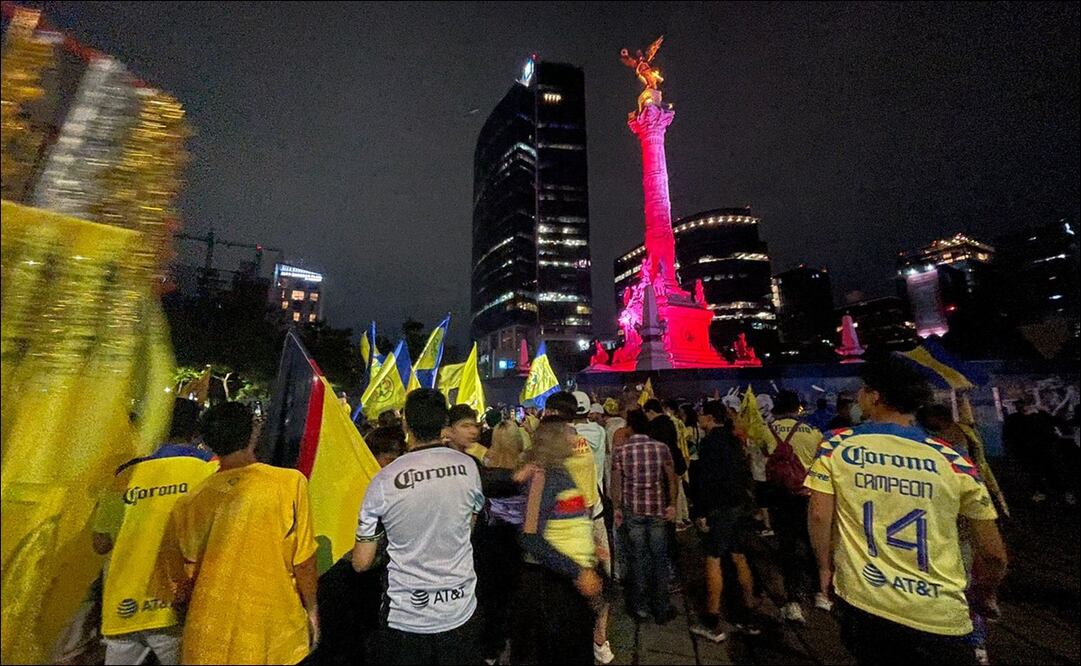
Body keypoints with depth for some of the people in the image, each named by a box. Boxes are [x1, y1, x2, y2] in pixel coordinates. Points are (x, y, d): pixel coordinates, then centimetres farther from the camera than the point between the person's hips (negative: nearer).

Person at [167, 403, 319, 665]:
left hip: (211, 642, 3)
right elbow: (303, 560, -12)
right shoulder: (290, 482, -18)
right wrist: (311, 608, 3)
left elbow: (187, 578, 4)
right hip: (275, 633, -2)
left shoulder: (190, 503, -8)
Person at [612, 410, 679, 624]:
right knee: (659, 558, 12)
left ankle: (640, 606, 24)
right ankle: (661, 608, 23)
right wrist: (672, 504, 6)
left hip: (633, 510, 0)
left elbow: (616, 483, -4)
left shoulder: (621, 451, -8)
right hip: (658, 509, 0)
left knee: (637, 558, 13)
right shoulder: (662, 448, -7)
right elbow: (672, 479, -3)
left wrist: (616, 508, 6)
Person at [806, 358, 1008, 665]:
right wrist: (973, 602, 21)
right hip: (939, 617, 0)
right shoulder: (954, 462, -5)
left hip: (862, 602, 1)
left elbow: (819, 516, -11)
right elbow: (993, 554, 2)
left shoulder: (837, 447, -8)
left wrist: (825, 567, 7)